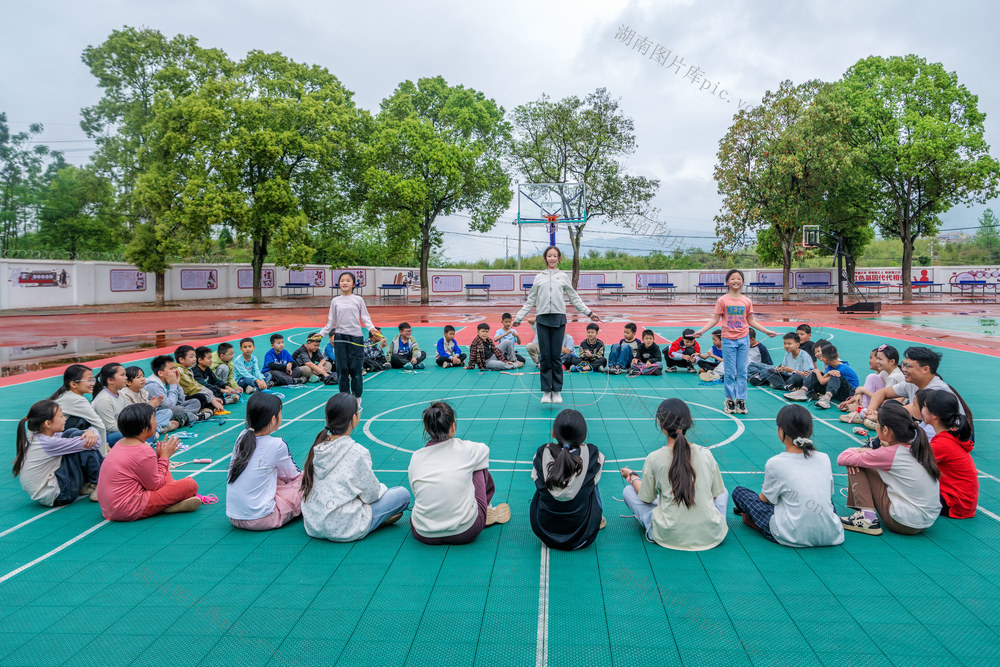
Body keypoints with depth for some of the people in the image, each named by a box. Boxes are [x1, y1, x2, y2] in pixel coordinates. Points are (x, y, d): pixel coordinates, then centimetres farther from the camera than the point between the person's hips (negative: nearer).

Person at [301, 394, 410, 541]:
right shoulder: (356, 453, -21)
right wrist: (382, 488, 13)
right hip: (343, 530, -7)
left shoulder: (318, 446, -1)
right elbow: (372, 494, -10)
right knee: (403, 494, 4)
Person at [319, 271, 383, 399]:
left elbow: (365, 317, 4)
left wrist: (372, 329, -12)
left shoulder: (358, 300, 3)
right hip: (340, 337, 2)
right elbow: (331, 321, 14)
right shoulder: (335, 301, 7)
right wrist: (322, 333, 10)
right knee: (342, 369, 3)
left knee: (355, 368, -1)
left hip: (355, 337, -2)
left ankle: (357, 396, 10)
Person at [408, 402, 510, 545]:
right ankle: (487, 512, 41)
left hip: (423, 535, 2)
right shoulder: (466, 449, -5)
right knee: (479, 468, 20)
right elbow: (484, 450, 19)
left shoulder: (416, 458, -1)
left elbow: (416, 493, 10)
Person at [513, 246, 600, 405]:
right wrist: (519, 317, 12)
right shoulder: (539, 277, 12)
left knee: (556, 356, -1)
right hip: (542, 319, 1)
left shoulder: (563, 277, 11)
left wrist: (589, 313, 10)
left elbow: (575, 298, 15)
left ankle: (557, 391, 9)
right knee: (544, 356, -1)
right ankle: (546, 391, 7)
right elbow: (530, 301, 15)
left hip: (559, 319, -1)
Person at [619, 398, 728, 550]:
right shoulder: (706, 454, -6)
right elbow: (717, 493, 7)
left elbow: (647, 498, 1)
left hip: (670, 537, -3)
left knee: (628, 491, 13)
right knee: (724, 492, 31)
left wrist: (632, 476, 21)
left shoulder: (654, 459, -13)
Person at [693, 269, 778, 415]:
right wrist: (701, 330, -12)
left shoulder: (747, 301, 4)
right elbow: (715, 319, -1)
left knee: (742, 371, 4)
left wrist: (766, 331, 10)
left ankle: (741, 400, 12)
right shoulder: (722, 300, -3)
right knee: (729, 372, 2)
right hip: (728, 340, -2)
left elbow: (751, 321, 12)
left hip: (743, 339, 2)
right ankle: (729, 400, 13)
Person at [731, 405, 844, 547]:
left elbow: (765, 499, 3)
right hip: (831, 535, 4)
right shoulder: (824, 459, 0)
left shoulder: (775, 463, -12)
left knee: (739, 492, 7)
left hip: (793, 537, -4)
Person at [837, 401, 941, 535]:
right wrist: (866, 451, 3)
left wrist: (857, 450, 9)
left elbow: (842, 459, -12)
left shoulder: (889, 454, -17)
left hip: (905, 524, -8)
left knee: (856, 468, -3)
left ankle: (867, 518, -7)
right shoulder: (918, 447, 2)